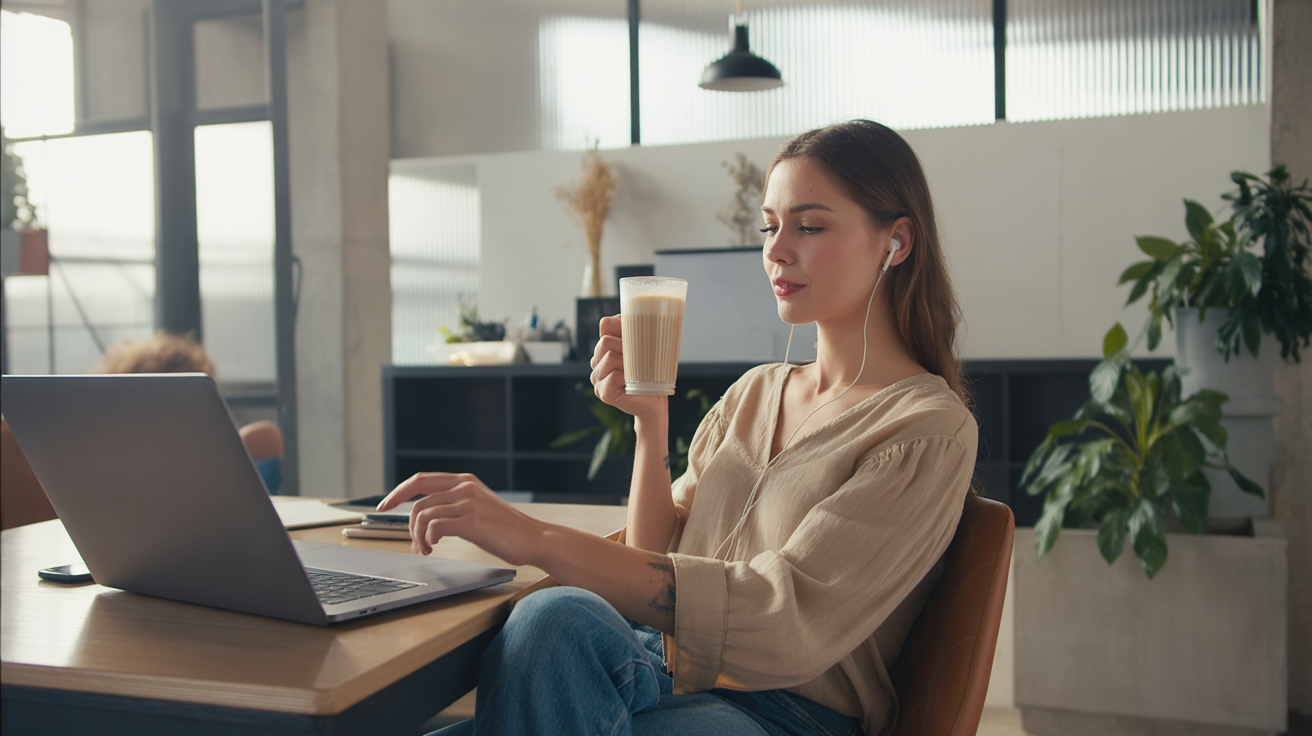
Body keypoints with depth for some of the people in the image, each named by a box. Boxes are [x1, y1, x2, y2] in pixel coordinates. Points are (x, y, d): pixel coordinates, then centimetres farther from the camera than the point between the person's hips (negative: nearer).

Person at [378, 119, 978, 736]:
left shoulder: (932, 429, -7)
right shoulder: (756, 392, 15)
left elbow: (783, 620, -20)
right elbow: (657, 560, 12)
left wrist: (537, 540, -26)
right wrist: (651, 421, -2)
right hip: (671, 677, 5)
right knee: (554, 618, -28)